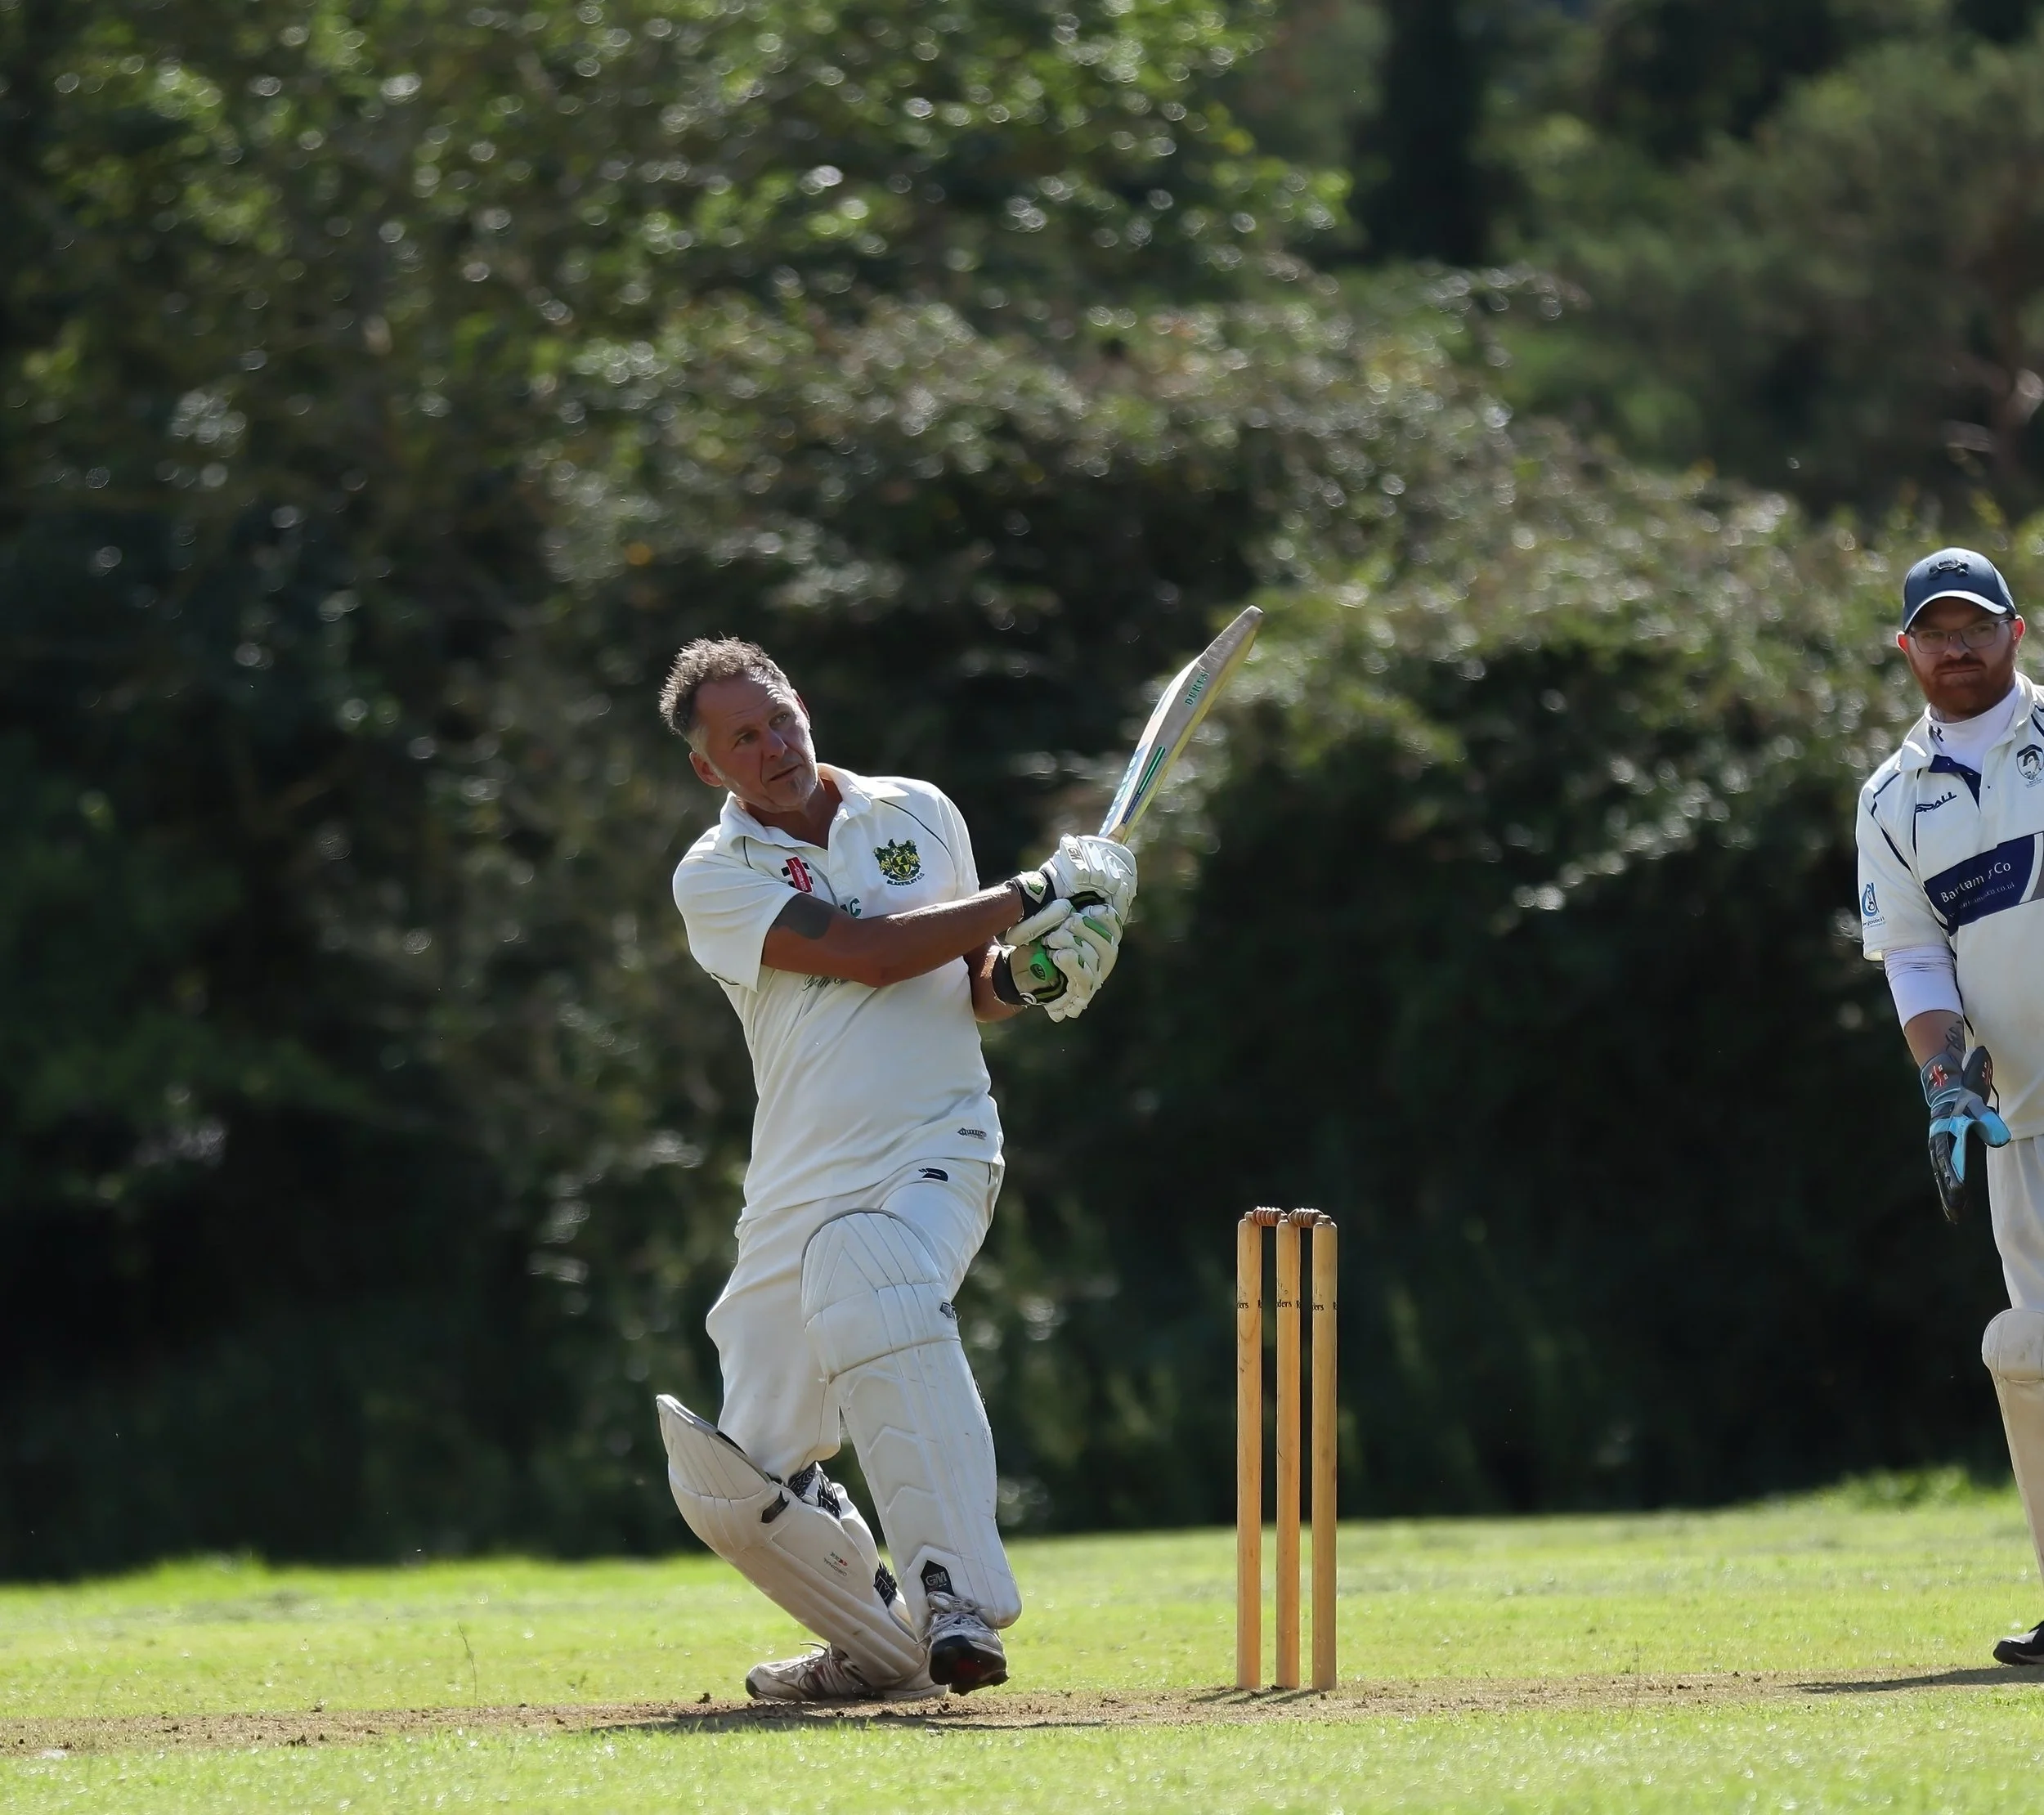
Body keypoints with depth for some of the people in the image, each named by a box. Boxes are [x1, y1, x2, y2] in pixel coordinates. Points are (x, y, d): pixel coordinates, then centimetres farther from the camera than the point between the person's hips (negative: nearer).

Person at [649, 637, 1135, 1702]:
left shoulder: (918, 816, 12)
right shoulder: (716, 876, 3)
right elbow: (864, 950, -11)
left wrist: (1025, 976, -1)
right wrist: (1032, 897, -10)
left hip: (936, 1151, -2)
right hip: (798, 1194, 2)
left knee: (867, 1283, -38)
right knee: (731, 1493, -5)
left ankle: (957, 1606, -43)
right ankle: (886, 1648, 22)